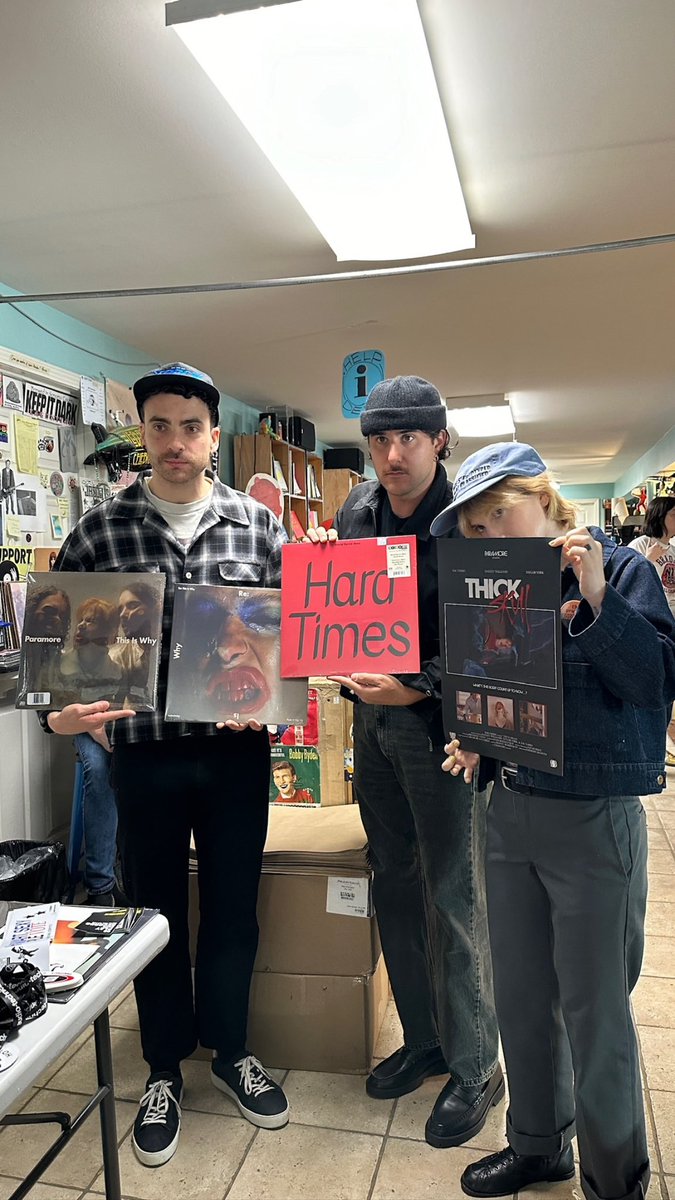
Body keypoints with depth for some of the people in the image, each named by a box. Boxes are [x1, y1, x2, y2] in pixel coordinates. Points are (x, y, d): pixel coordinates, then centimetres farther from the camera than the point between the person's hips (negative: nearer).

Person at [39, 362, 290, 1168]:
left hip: (237, 749, 1)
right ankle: (164, 1071, 39)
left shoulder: (257, 525, -1)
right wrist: (59, 711, -16)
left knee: (233, 908, 16)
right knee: (154, 912, 15)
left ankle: (229, 1051, 41)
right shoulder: (99, 531, -4)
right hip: (144, 753, -1)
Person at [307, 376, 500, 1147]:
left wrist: (420, 686, -25)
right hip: (373, 718, 6)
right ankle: (423, 1039, 36)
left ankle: (474, 1068, 25)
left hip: (443, 722, -6)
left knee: (452, 897, 4)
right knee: (394, 883, 16)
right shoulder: (357, 510, 5)